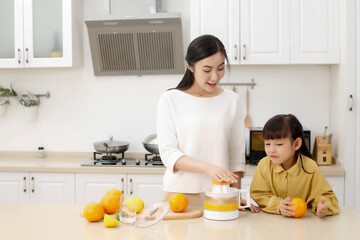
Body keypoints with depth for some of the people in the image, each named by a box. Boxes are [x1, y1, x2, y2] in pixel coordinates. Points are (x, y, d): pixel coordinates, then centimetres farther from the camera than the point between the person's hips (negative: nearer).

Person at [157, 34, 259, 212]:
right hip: (179, 194, -2)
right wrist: (209, 168, -21)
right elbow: (168, 153, -9)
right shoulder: (170, 99, -2)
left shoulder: (231, 100, 6)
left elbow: (236, 155, 9)